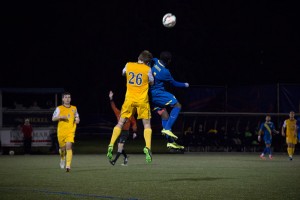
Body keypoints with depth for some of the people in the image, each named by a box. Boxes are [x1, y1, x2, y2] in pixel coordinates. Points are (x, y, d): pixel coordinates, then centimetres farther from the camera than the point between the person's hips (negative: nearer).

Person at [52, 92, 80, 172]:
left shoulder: (74, 108, 10)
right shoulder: (59, 108, 2)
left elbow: (77, 117, 24)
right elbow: (53, 119, 1)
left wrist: (77, 120, 1)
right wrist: (60, 117, -16)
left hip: (70, 131, 0)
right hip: (61, 131, 0)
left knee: (68, 146, -17)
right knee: (62, 148, 9)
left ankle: (68, 165, -21)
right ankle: (62, 159, 45)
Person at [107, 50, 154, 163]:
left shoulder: (128, 65, 4)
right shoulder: (147, 69, -4)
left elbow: (123, 73, 25)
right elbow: (151, 82, 9)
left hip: (129, 99, 2)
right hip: (142, 100, -2)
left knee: (120, 123, 9)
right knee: (147, 124, 6)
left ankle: (111, 146, -1)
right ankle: (147, 148, -10)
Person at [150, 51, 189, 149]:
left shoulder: (154, 61, -2)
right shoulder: (165, 72, -18)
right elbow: (174, 83, -2)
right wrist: (185, 85, 16)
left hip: (150, 94, 8)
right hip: (158, 93, -8)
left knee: (164, 115, 10)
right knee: (177, 106, -5)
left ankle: (170, 141, 9)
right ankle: (167, 128, -16)